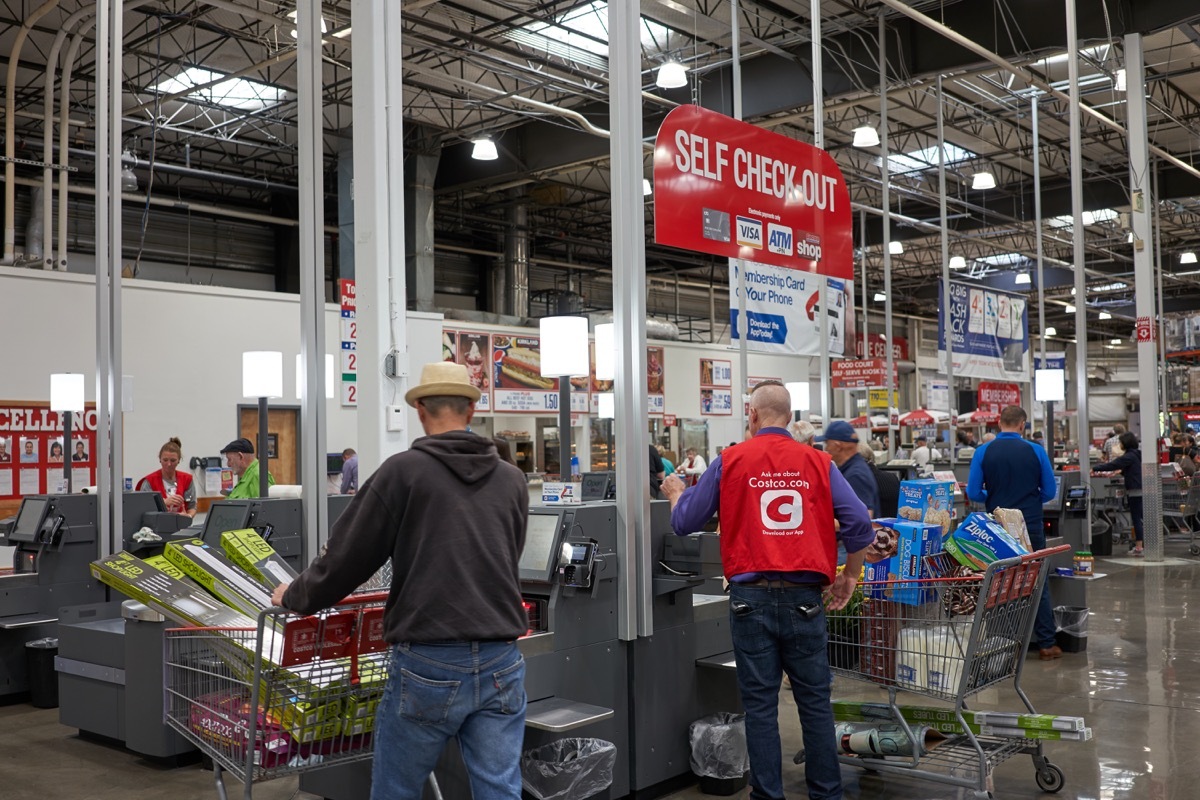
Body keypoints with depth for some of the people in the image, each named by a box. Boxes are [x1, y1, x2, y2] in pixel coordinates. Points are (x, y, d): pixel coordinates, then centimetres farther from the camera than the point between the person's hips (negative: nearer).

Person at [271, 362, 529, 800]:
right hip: (501, 665, 4)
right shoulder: (512, 480, 9)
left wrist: (295, 596, 19)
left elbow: (348, 557, -1)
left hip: (428, 665, -3)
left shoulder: (404, 471, -4)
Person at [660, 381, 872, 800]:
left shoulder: (729, 462, -2)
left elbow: (683, 523, 5)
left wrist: (676, 493, 27)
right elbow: (859, 524, -3)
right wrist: (848, 577, 12)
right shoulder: (818, 462, 2)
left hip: (752, 597, -1)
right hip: (804, 597, 1)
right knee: (815, 700, 12)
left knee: (760, 705, 7)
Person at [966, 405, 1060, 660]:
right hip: (1031, 526, -1)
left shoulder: (983, 452, -5)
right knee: (1038, 584, 8)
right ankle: (1046, 644, 10)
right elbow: (1049, 492, 1)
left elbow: (974, 493, -4)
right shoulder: (1036, 451, -5)